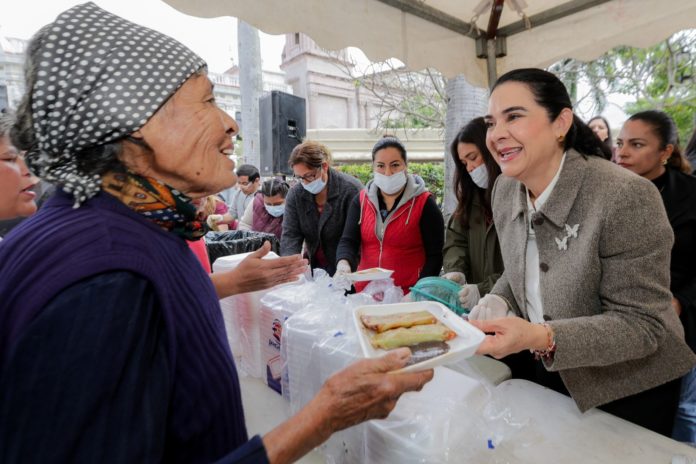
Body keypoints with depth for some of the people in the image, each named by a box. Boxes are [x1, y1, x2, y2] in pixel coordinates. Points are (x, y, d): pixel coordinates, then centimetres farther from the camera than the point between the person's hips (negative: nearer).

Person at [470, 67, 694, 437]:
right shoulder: (504, 190, -9)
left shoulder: (626, 197, -28)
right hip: (549, 374, 6)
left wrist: (542, 337, -39)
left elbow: (642, 324, -24)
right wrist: (497, 302, -16)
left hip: (628, 391, -5)